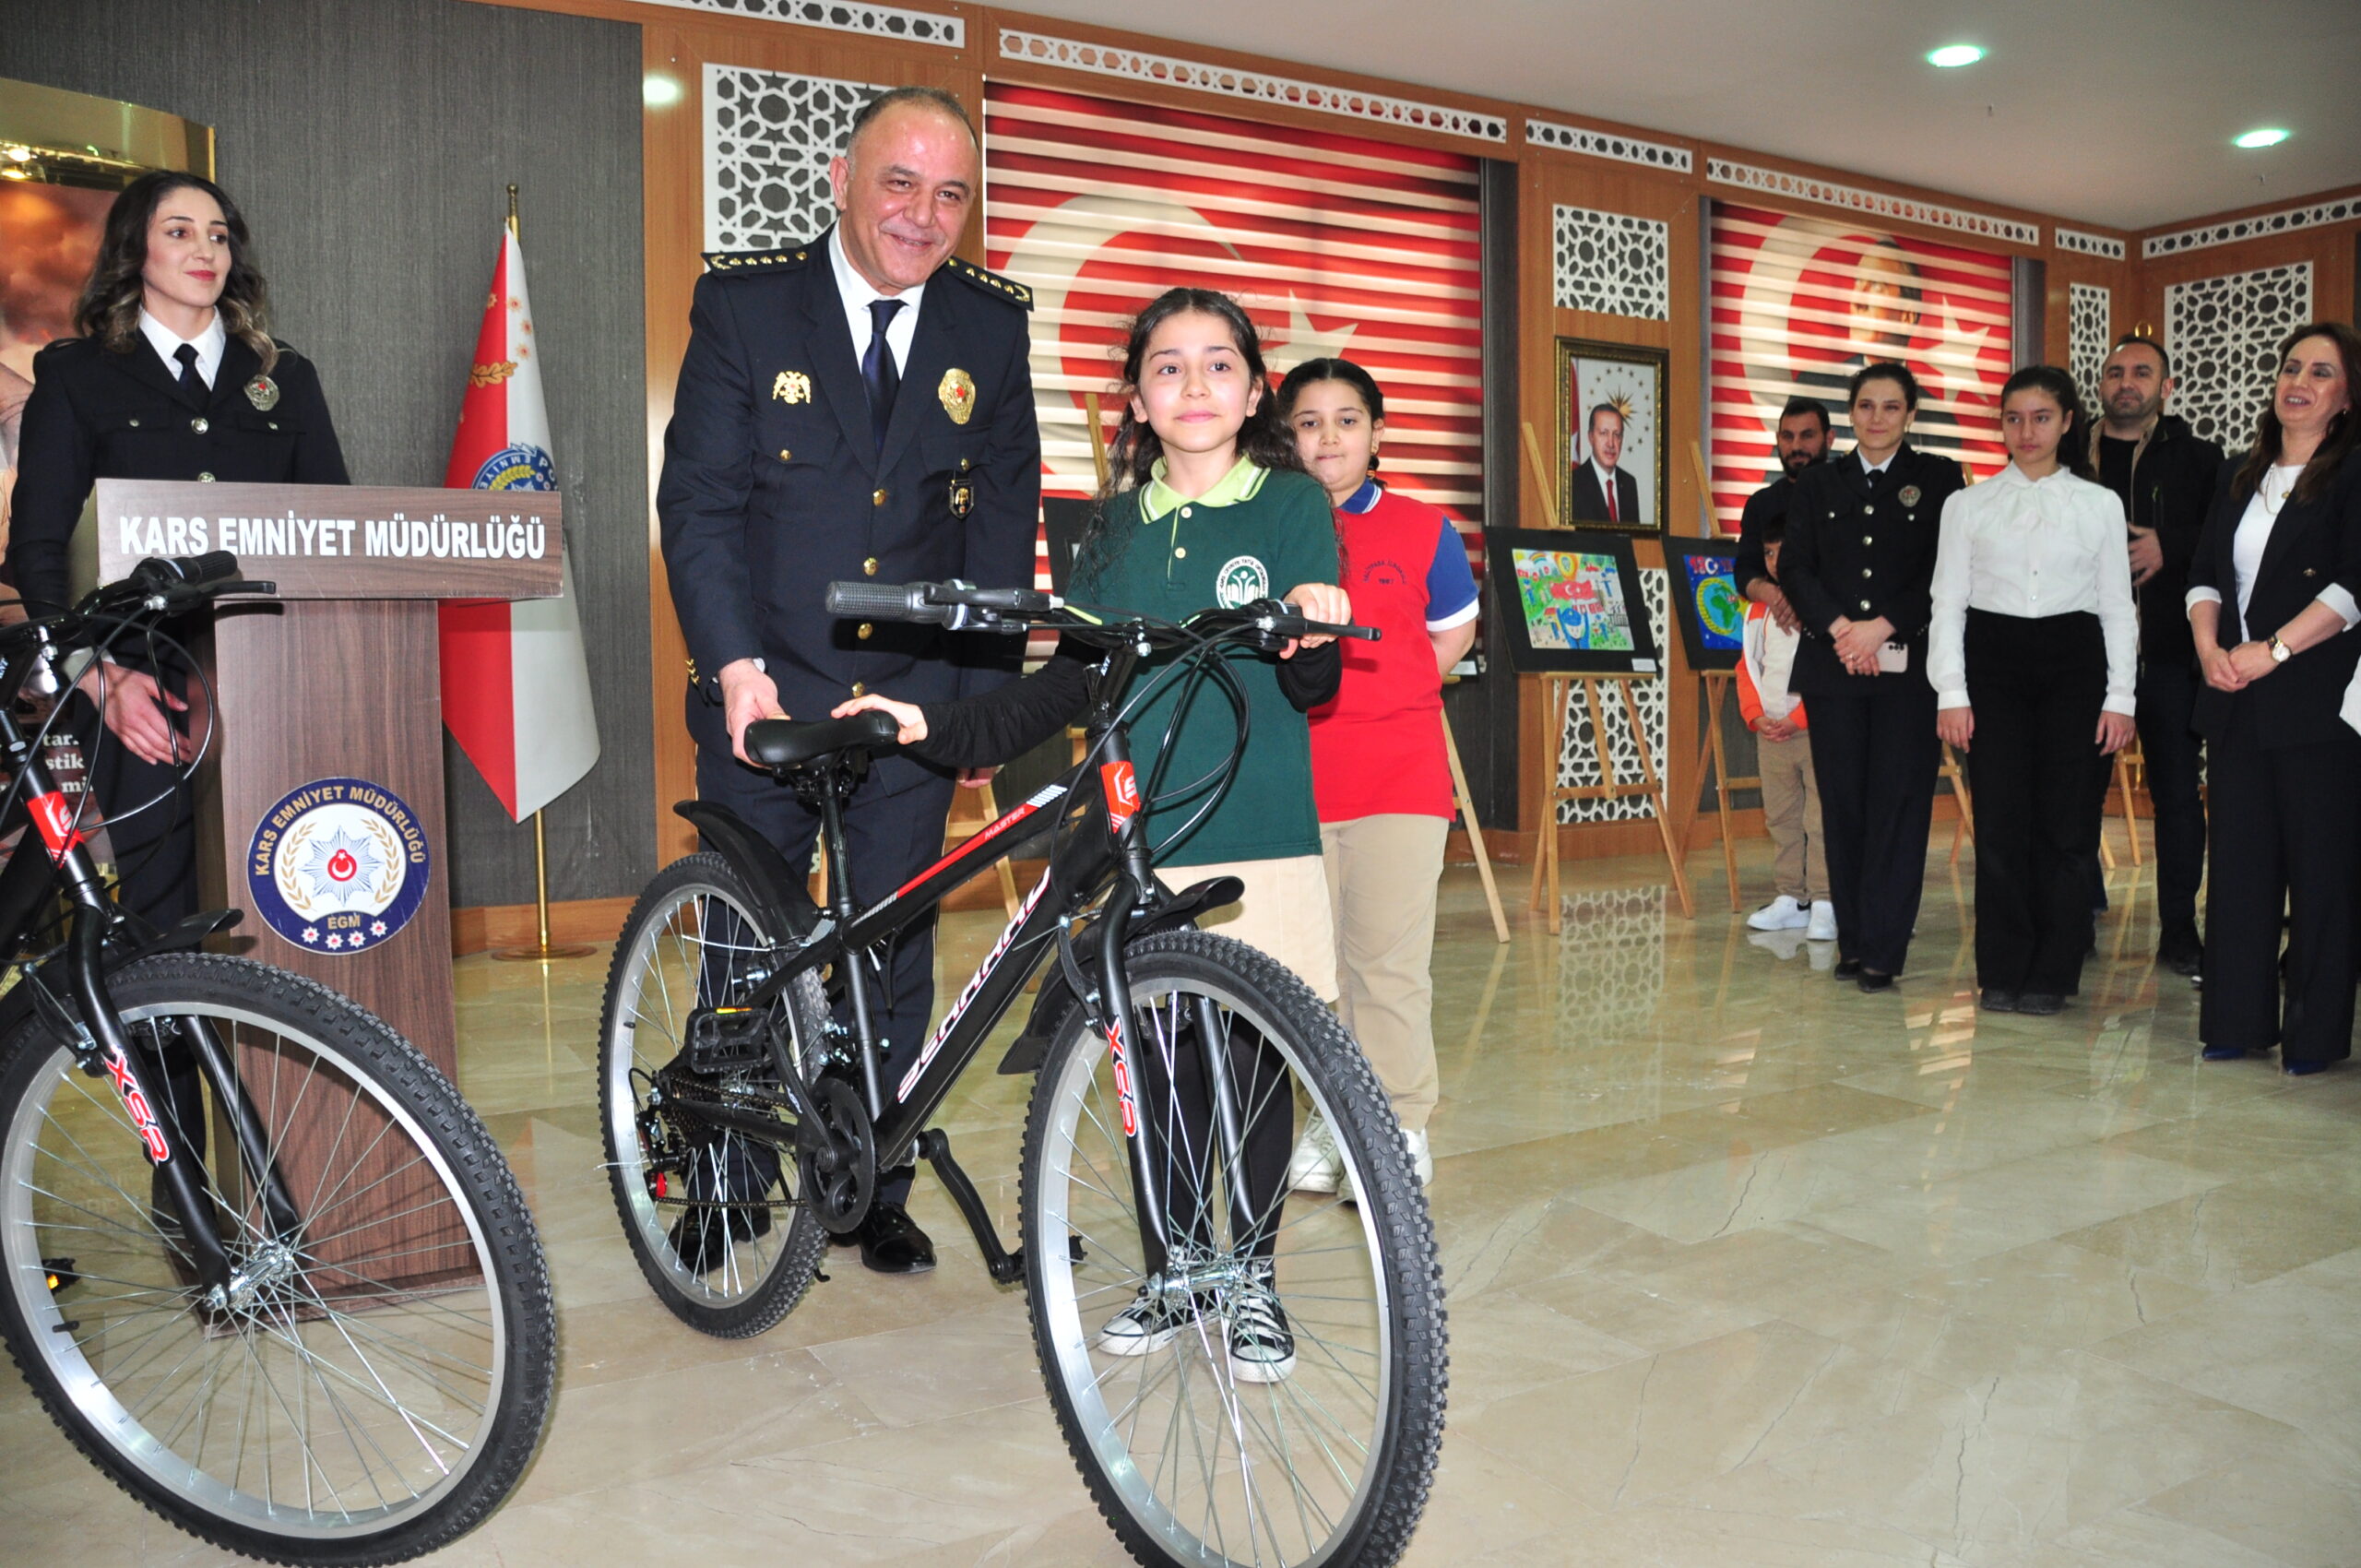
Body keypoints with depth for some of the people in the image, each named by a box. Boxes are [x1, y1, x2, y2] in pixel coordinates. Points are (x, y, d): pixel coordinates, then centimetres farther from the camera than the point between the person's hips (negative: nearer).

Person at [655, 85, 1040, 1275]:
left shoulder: (993, 326, 3)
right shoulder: (744, 302, -3)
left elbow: (1003, 516, 4)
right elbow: (698, 498, -7)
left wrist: (985, 687, -5)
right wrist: (738, 667, -17)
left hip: (915, 696, 1)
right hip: (766, 687, -1)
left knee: (896, 954, 8)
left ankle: (876, 1194, 24)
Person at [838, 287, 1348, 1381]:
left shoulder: (1292, 504, 1)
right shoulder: (1117, 524, 12)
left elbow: (1313, 686, -5)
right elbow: (1073, 681, 13)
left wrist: (1313, 636, -28)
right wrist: (942, 727, 5)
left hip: (1257, 838, -3)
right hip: (1140, 838, 3)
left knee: (1254, 1064, 2)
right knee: (1157, 1064, 7)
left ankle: (1255, 1283, 22)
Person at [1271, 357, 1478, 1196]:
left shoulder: (1423, 529, 4)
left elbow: (1453, 632, 16)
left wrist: (1383, 697, 4)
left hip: (1400, 780, -1)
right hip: (1292, 776, 1)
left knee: (1389, 960, 0)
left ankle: (1399, 1125, 13)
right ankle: (1330, 1117, 23)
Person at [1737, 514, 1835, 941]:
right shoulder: (1760, 609, 12)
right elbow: (1748, 665, 14)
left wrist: (1798, 718, -15)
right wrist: (1756, 715, -1)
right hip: (1771, 731, 7)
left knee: (1821, 819, -6)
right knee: (1781, 818, 11)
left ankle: (1824, 902, -3)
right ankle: (1790, 898, 18)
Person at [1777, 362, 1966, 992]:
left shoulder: (1939, 479, 5)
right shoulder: (1819, 484, 12)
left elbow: (1947, 572, -2)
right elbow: (1794, 568, 5)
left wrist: (1881, 628, -12)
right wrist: (1840, 628, -10)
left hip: (1908, 663, -2)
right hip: (1832, 663, 2)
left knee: (1898, 798, -4)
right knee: (1842, 799, 4)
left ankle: (1882, 949, -1)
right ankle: (1851, 940, 12)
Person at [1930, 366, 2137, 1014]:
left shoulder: (2100, 504, 10)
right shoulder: (1968, 505, 8)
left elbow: (2118, 607, 8)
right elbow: (1948, 603, 5)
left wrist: (2119, 698, 0)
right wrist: (1951, 692, -4)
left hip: (2072, 666, 1)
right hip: (1992, 664, 0)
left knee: (2064, 824, -1)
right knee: (2000, 821, -3)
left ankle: (2052, 974, 9)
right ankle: (2003, 972, 8)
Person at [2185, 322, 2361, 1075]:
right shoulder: (2238, 477, 16)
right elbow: (2205, 574, 12)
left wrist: (2272, 651, -17)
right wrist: (2209, 647, -5)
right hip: (2235, 702, 6)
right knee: (2238, 857, 7)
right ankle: (2240, 1019, 15)